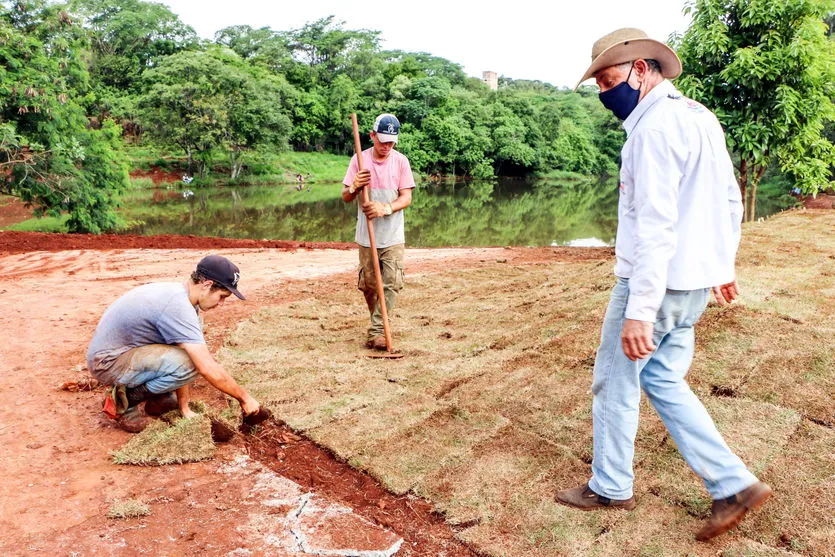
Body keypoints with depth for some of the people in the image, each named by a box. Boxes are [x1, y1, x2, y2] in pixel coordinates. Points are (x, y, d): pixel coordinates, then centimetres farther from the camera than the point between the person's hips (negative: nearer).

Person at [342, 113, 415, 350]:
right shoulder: (359, 160, 1)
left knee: (391, 283, -8)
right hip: (366, 236, 1)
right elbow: (345, 197, 3)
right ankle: (378, 324, 29)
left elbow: (406, 197, -4)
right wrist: (354, 187, -19)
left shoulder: (400, 161, 1)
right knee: (368, 285, 8)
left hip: (393, 236, -1)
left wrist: (386, 209, -22)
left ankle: (377, 331, -1)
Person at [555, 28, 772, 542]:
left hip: (656, 282, -9)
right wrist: (724, 264, 26)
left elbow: (655, 226, -25)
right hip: (694, 282, 9)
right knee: (662, 379, 17)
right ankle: (734, 484, 17)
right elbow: (731, 200, 18)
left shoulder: (656, 125, -18)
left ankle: (610, 488, 23)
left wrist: (638, 311, -26)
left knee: (615, 383, 7)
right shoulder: (700, 116, 12)